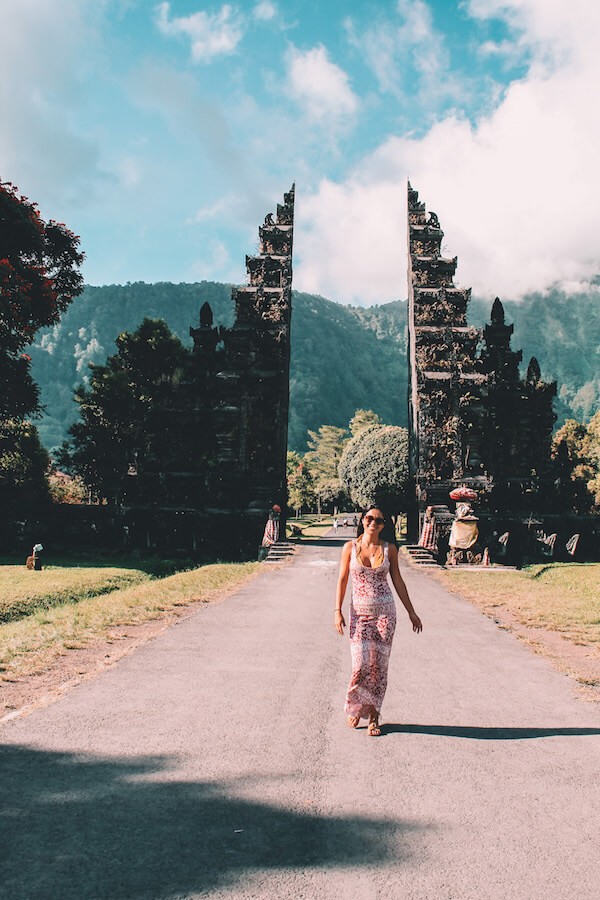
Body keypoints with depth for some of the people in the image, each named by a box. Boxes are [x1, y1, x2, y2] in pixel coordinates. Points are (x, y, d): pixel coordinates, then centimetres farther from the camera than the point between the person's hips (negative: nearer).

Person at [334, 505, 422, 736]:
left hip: (385, 612, 1)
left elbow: (398, 581, 8)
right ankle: (354, 707, 21)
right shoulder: (350, 547, 0)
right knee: (361, 665, -7)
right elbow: (342, 580, 3)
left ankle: (373, 716, 16)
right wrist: (337, 611, -5)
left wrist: (411, 612, 9)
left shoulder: (389, 549, 2)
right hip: (360, 612, -1)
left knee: (379, 666, 2)